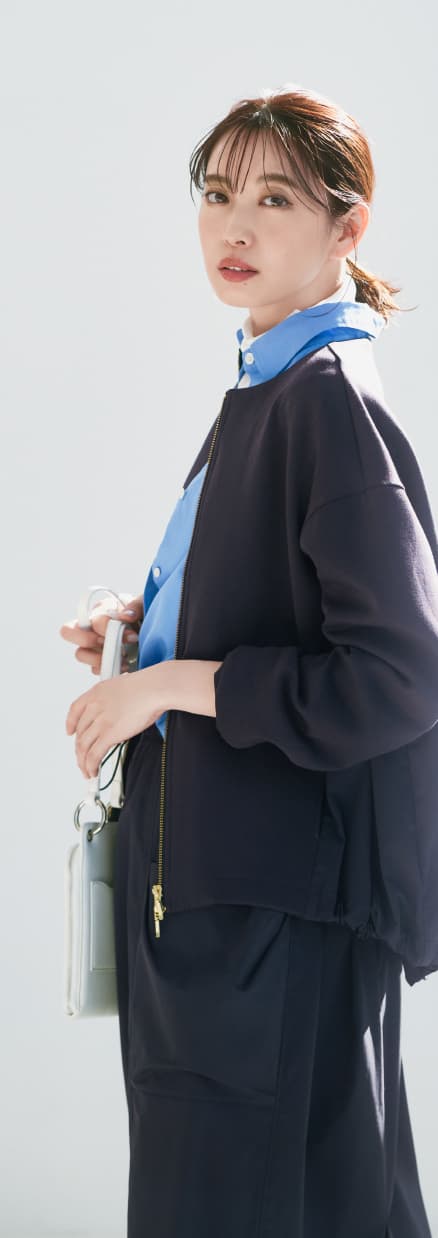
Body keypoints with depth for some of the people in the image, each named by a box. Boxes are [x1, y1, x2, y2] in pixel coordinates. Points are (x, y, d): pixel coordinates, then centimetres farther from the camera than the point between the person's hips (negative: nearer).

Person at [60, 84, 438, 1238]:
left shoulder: (332, 402, -17)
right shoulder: (262, 388, 11)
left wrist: (173, 681, -17)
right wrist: (148, 625, 7)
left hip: (285, 896, -9)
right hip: (213, 870, 10)